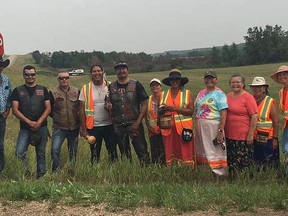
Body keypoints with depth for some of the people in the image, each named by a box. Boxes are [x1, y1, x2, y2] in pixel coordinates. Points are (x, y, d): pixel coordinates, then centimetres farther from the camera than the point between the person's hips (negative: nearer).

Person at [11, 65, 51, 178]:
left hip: (41, 127, 1)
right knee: (20, 153, -12)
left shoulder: (43, 90, 8)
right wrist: (29, 122, -13)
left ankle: (41, 176, 16)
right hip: (25, 128, 0)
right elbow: (15, 110, -2)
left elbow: (48, 108, 3)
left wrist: (39, 122, -11)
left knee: (41, 153, 6)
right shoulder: (18, 91, 6)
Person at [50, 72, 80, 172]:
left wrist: (79, 119, 5)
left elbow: (81, 107, 12)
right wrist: (56, 117, 2)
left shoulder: (77, 91, 2)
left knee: (73, 152, 12)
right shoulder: (53, 93, -4)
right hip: (59, 128, -2)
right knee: (55, 150, -14)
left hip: (74, 128, 2)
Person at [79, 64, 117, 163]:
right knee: (94, 155, 8)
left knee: (113, 152, 5)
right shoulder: (85, 89, 2)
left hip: (109, 125, 0)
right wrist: (83, 129, -2)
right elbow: (82, 110, 2)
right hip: (93, 126, 0)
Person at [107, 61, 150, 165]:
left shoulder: (136, 85, -2)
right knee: (124, 154, 13)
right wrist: (108, 106, -9)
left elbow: (144, 104, -4)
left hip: (134, 124, -3)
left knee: (142, 152, -9)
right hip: (118, 126, 4)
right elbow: (108, 104, 17)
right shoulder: (111, 87, 8)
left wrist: (137, 122, -13)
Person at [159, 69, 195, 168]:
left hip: (183, 127, -2)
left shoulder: (187, 93, 4)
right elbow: (159, 112, 15)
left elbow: (191, 111, -5)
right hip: (168, 128, 2)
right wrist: (163, 109, -8)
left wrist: (174, 108, -13)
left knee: (185, 153, -4)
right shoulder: (163, 94, 12)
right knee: (170, 153, 2)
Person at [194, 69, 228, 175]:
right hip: (200, 127, 7)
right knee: (202, 152, 13)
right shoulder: (201, 93, 14)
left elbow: (223, 114, -14)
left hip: (213, 127, -7)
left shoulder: (219, 94, -6)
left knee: (215, 153, -5)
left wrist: (220, 131, -20)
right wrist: (197, 127, 11)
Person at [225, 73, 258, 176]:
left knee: (244, 161, 1)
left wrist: (250, 134, -14)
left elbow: (254, 117, -11)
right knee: (231, 162, 13)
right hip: (229, 136, 6)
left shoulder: (248, 97, -8)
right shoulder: (227, 97, 10)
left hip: (244, 136, -6)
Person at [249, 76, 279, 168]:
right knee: (256, 163, 13)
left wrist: (275, 138, -10)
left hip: (267, 139, -3)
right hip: (254, 139, 4)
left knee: (269, 164, 4)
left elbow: (276, 122, -7)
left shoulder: (270, 102, -7)